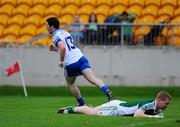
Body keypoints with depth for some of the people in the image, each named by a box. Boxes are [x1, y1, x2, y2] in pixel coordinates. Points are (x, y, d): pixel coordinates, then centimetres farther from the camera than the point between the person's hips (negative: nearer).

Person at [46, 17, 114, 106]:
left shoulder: (56, 36, -6)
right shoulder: (65, 33, 20)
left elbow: (63, 48, -25)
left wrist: (61, 61, -12)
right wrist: (56, 48, 25)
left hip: (70, 64, -6)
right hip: (80, 58, 6)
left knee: (71, 84, 19)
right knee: (92, 78, -11)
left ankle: (81, 104, 22)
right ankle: (107, 92, -33)